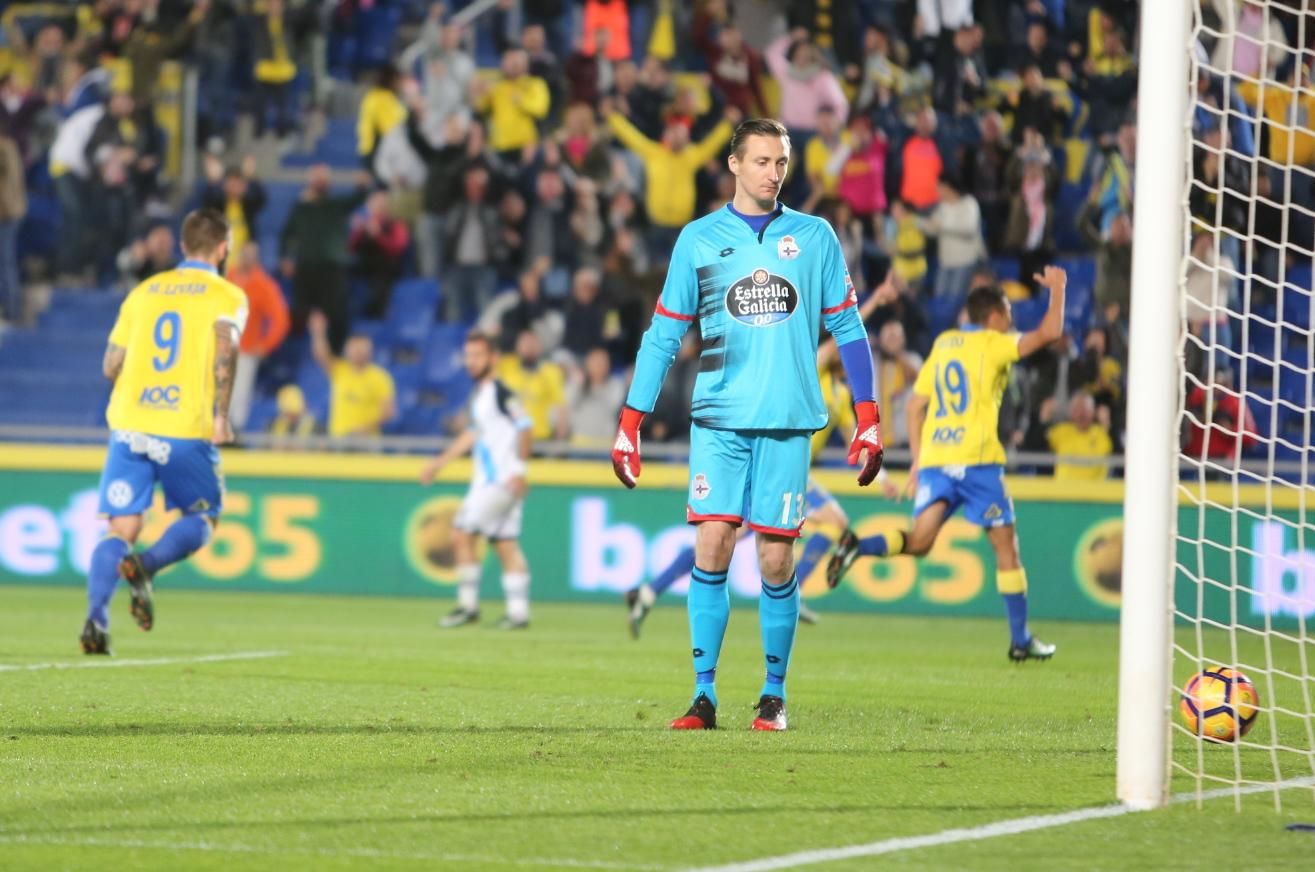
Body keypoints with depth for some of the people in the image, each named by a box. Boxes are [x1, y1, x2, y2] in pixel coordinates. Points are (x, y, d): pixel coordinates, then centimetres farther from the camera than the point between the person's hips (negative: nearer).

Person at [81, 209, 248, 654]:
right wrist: (221, 413, -12)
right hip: (187, 430, -3)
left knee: (121, 529, 4)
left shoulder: (144, 291, 16)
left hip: (129, 423, 3)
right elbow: (225, 345, -16)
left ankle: (96, 617, -18)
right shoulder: (227, 295, 4)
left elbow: (111, 365, 15)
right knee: (202, 517, 16)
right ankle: (146, 565, -13)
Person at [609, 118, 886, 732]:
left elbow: (847, 328, 11)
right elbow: (663, 335, 10)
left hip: (789, 421, 0)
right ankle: (704, 694, -5)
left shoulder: (815, 237, 8)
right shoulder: (699, 239, 7)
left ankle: (775, 693, 11)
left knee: (775, 561, -1)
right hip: (718, 419, 0)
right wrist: (629, 425, 5)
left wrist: (868, 420, 4)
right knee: (712, 544, -10)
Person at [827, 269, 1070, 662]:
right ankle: (1020, 640, 6)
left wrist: (917, 462, 21)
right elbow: (1049, 332, -8)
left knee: (918, 541, -1)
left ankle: (859, 547, -29)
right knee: (1005, 545, 5)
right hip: (977, 460, -5)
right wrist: (1057, 289, 9)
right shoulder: (993, 344, 1)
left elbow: (915, 406, 18)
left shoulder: (943, 344, 18)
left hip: (934, 458, 5)